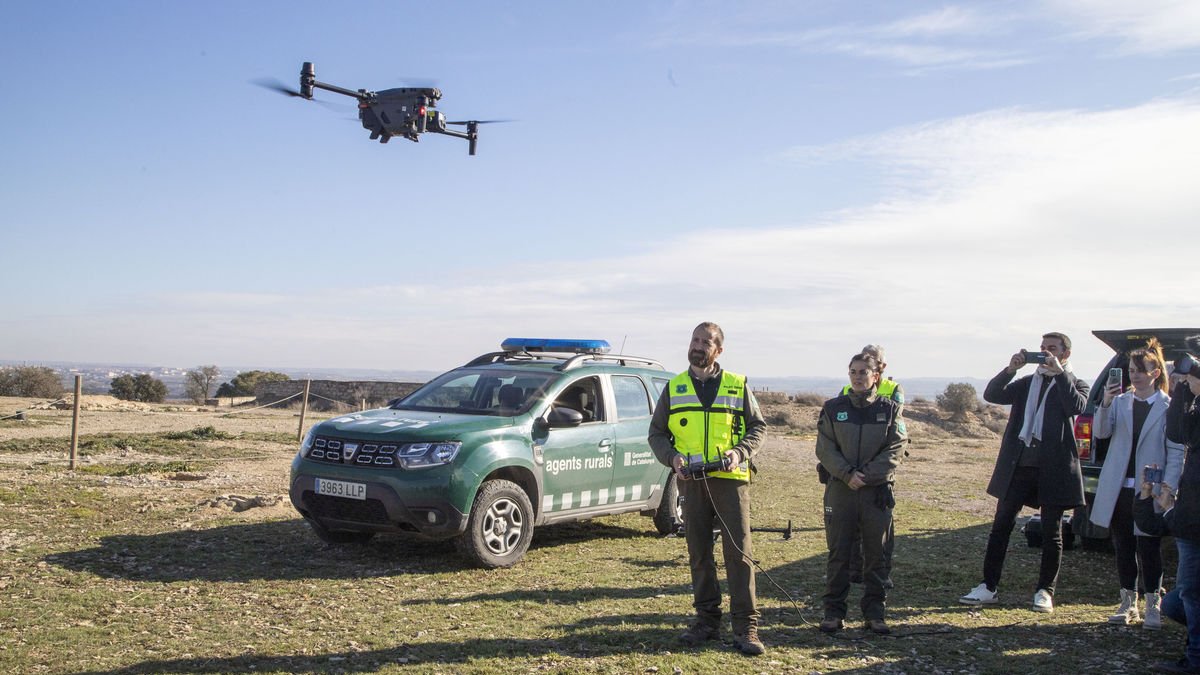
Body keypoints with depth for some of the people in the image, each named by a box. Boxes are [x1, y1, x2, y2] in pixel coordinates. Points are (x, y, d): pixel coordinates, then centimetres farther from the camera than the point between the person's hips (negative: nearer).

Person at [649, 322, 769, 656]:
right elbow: (656, 432, 13)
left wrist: (740, 451, -10)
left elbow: (758, 426, 9)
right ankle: (706, 619, 18)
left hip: (731, 479, -2)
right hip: (692, 481, 2)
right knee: (698, 553, 8)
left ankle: (745, 626, -1)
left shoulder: (738, 386, 6)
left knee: (739, 551, -5)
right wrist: (672, 457, -6)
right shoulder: (673, 388, 10)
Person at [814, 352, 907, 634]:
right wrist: (848, 474, -14)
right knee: (838, 552, 3)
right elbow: (825, 449, -1)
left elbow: (895, 450, -3)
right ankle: (833, 611, 11)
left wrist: (865, 476, -13)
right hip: (840, 489, 0)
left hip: (877, 491, 0)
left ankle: (874, 613, 16)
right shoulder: (833, 408, 4)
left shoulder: (889, 410, 3)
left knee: (878, 553, 5)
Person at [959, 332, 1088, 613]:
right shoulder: (1026, 382, 16)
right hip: (1018, 465, 4)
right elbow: (991, 395, 4)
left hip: (1053, 468, -4)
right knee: (1001, 526, 4)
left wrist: (1059, 372, -16)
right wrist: (1011, 369, -7)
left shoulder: (1074, 384, 5)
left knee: (1051, 533, 6)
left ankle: (1045, 591, 16)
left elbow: (1076, 406, -17)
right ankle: (989, 587, 11)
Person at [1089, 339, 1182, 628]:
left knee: (1149, 550, 3)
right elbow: (1100, 433, -6)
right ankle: (1128, 603, 22)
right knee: (1123, 549, 11)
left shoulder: (1169, 407, -4)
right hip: (1118, 490, 4)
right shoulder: (1120, 402, 5)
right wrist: (1105, 404, -22)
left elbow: (1176, 452, -5)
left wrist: (1167, 489, -13)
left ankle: (1153, 606, 16)